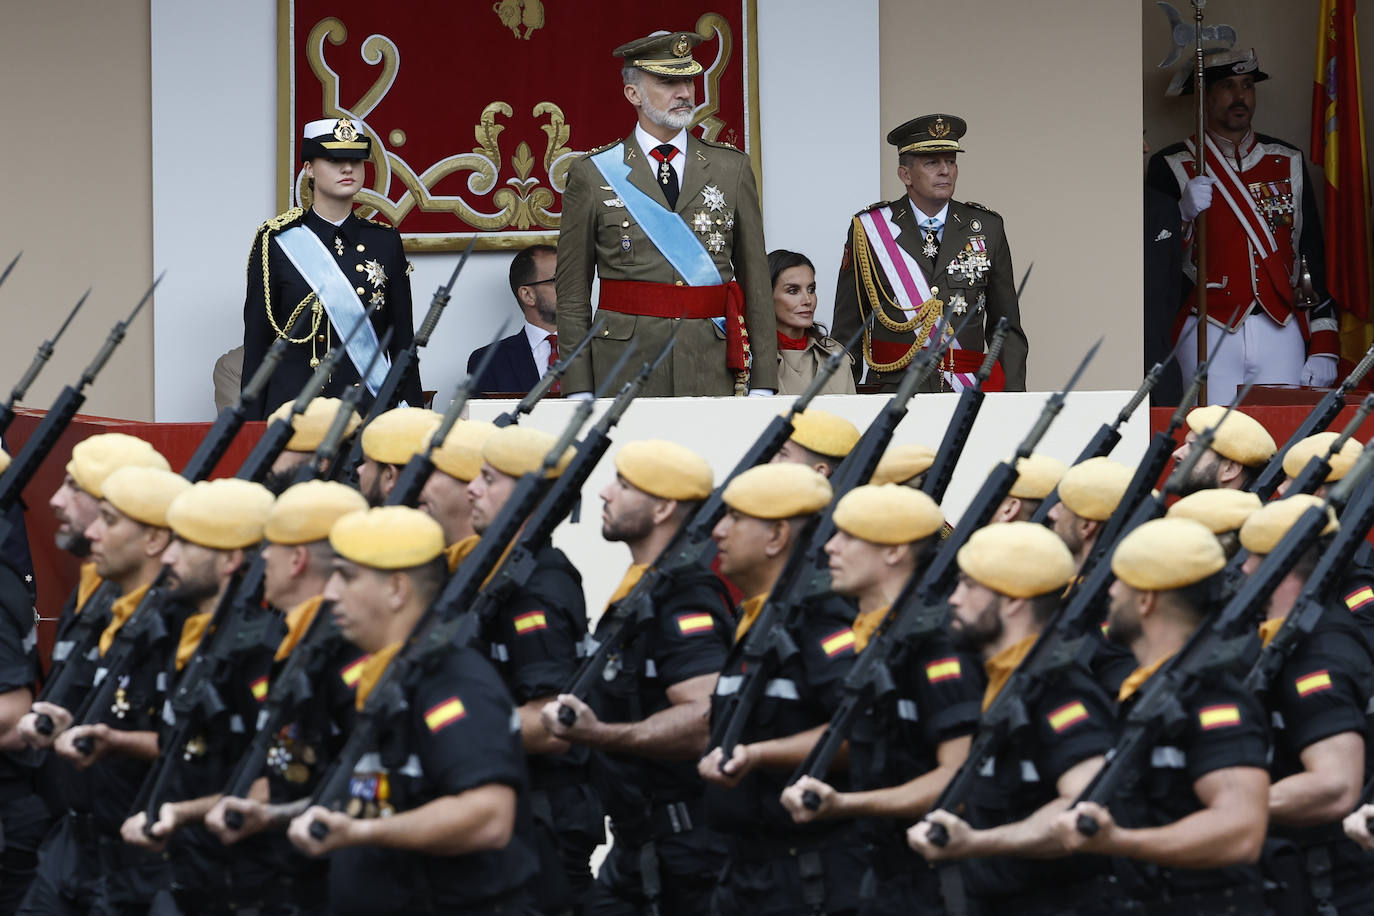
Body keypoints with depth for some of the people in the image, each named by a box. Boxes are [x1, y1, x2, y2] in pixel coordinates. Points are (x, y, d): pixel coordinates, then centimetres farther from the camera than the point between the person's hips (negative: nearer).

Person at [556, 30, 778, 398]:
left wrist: (762, 385, 1)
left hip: (713, 374, 1)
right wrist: (580, 393, -4)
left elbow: (756, 282, 7)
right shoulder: (593, 175, 4)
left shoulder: (731, 169, 9)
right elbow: (572, 296, 3)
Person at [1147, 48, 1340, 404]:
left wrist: (1323, 347, 4)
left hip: (1282, 333, 3)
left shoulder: (1288, 162, 12)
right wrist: (1185, 214, -21)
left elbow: (1314, 255, 11)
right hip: (1211, 335, -3)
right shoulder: (1171, 167, 2)